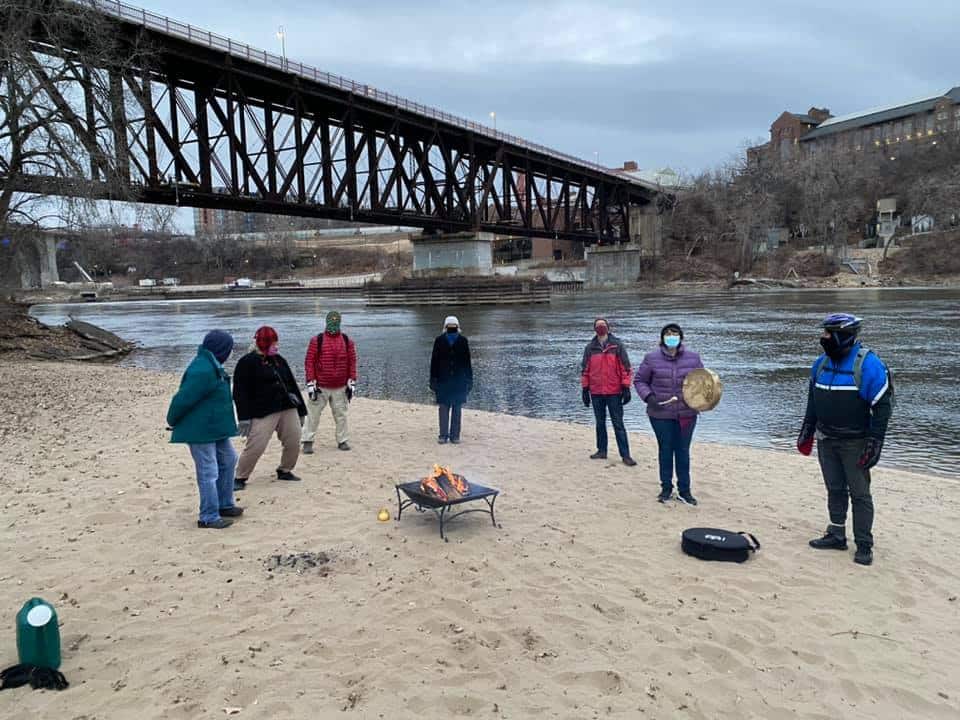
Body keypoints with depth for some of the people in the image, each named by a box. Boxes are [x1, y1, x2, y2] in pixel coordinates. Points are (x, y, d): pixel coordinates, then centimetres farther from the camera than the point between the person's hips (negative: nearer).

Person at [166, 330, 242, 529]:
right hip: (200, 430, -11)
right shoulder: (203, 371, -26)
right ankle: (209, 517, 8)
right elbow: (183, 399, -22)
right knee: (209, 473, -3)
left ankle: (225, 505, 31)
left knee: (228, 460, 19)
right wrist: (172, 421, -7)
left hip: (216, 428, 11)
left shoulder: (211, 366, 8)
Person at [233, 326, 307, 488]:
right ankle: (240, 478, 7)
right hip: (263, 413, -6)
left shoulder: (279, 360, 15)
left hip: (288, 409, 6)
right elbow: (240, 392, -8)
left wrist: (300, 411, 20)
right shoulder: (247, 363, -4)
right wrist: (244, 417, -14)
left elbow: (292, 384, 20)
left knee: (294, 442, 5)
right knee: (255, 446, -10)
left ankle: (285, 471, 27)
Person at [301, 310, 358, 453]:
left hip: (340, 388, 2)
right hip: (320, 387, -2)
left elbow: (352, 362, 5)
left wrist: (352, 382, 1)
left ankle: (342, 441, 21)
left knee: (341, 414, 10)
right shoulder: (316, 341, -4)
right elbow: (309, 362, -4)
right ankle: (307, 441, 13)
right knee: (313, 414, 3)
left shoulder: (347, 341, 3)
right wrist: (310, 383, -9)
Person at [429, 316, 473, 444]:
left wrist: (433, 380, 5)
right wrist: (469, 380, 7)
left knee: (444, 408, 6)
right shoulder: (463, 340, -2)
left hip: (443, 380, 0)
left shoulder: (439, 340, -2)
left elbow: (434, 361, 0)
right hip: (459, 381, 0)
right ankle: (455, 436, 7)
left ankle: (443, 436, 5)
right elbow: (467, 362, 1)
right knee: (457, 409, 6)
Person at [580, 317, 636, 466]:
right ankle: (602, 451, 23)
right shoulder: (590, 347, 6)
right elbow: (585, 369, 10)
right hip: (596, 392, 3)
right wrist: (584, 389, 7)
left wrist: (626, 388, -7)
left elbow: (625, 367, -2)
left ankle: (625, 455, 1)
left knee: (618, 424, -1)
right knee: (600, 423, 12)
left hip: (614, 392, -3)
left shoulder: (617, 345, -1)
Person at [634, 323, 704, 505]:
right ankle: (666, 488, 23)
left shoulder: (693, 357, 2)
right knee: (665, 450, 9)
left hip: (686, 414, 1)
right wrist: (648, 396, -13)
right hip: (661, 414, -1)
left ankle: (684, 491, 19)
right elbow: (639, 380, 3)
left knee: (683, 451, 8)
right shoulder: (651, 358, -4)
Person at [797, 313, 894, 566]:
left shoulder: (867, 364, -15)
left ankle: (864, 545, 12)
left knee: (859, 494, 3)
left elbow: (883, 405, -14)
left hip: (855, 443, -6)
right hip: (826, 440, 6)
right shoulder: (822, 362, 5)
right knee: (835, 490, 14)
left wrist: (874, 442, -17)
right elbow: (813, 400, 15)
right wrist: (807, 431, 15)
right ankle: (836, 535, 25)